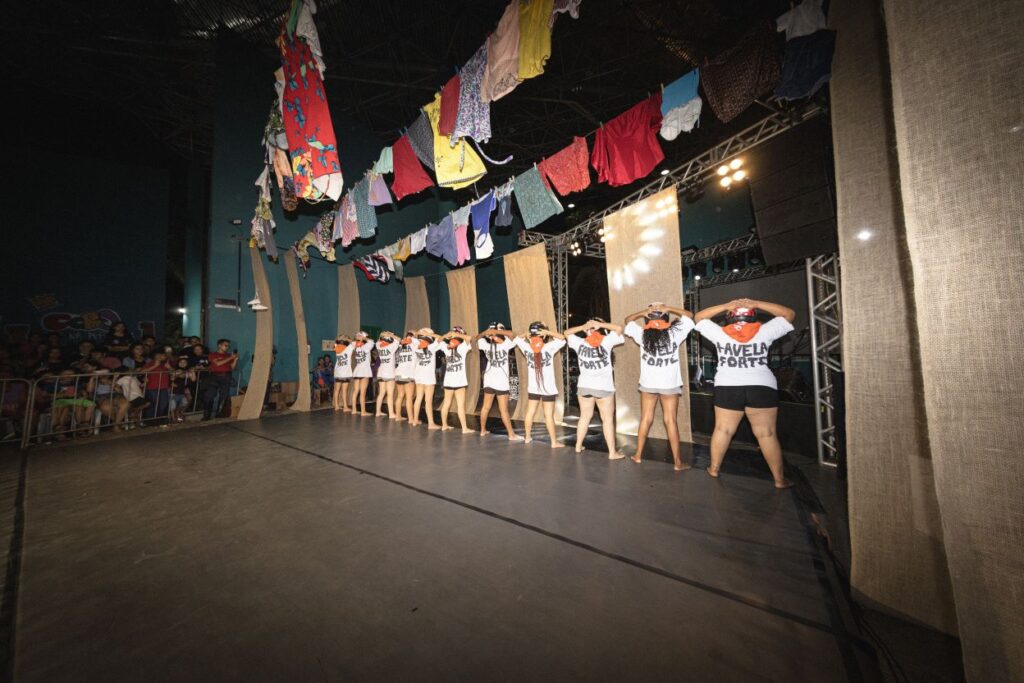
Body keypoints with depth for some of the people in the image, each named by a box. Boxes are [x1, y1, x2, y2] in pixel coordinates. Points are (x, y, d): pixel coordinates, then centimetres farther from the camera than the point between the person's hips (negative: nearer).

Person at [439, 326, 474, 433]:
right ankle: (464, 428, 0)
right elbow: (469, 338, -13)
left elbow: (439, 340, 21)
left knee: (446, 403, 13)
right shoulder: (462, 348, -9)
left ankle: (444, 425, 24)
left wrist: (446, 335, 5)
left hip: (448, 381, 5)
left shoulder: (446, 348, 5)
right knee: (461, 405, -4)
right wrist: (458, 335, -9)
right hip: (459, 381, -5)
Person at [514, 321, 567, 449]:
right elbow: (562, 339, -5)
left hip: (532, 387, 4)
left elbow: (517, 338, 14)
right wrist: (548, 332, -12)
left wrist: (526, 334, -1)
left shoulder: (527, 348, -5)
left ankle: (527, 437, 29)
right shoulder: (548, 348, -16)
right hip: (548, 388, -4)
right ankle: (554, 441, 12)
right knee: (549, 415, 2)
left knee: (530, 412, 15)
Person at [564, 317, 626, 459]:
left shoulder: (579, 343, -3)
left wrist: (582, 326, 0)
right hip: (604, 387, -3)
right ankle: (612, 452, 14)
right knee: (608, 420, 7)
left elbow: (567, 333, 11)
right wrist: (601, 324, -5)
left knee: (584, 417, 17)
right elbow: (618, 329, 0)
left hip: (584, 386, 3)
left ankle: (578, 446, 27)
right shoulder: (606, 342, -10)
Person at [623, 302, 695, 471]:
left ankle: (638, 455, 20)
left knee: (645, 419, 10)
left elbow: (628, 320, 10)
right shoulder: (674, 333, -7)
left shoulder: (642, 334, -5)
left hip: (648, 384, 1)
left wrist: (643, 311, -4)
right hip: (670, 384, -1)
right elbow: (689, 316, 8)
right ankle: (677, 461, 11)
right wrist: (669, 309, -3)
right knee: (670, 421, 3)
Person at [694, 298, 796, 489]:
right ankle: (780, 479, 16)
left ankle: (714, 468, 22)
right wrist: (757, 304, 5)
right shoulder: (764, 332, 1)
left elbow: (699, 317, 14)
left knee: (723, 430, 10)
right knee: (767, 434, 6)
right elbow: (789, 314, 15)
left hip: (727, 388, 1)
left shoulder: (719, 333, 0)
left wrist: (725, 306, 6)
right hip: (762, 388, 0)